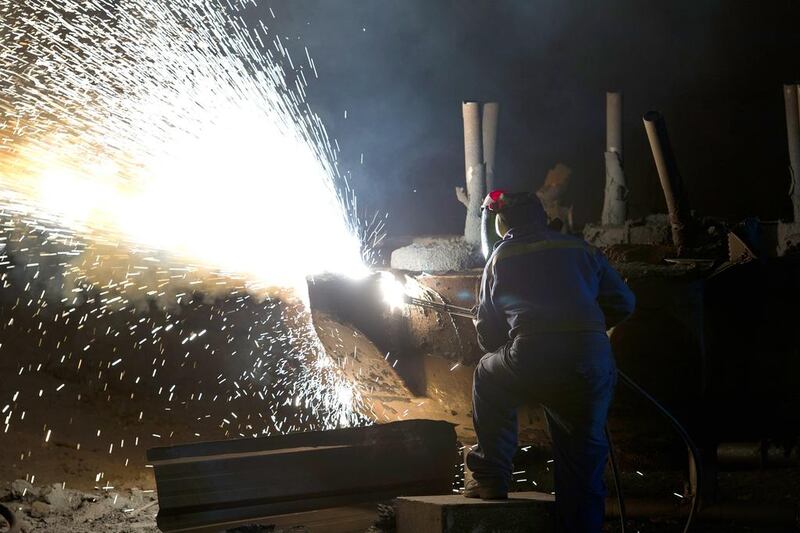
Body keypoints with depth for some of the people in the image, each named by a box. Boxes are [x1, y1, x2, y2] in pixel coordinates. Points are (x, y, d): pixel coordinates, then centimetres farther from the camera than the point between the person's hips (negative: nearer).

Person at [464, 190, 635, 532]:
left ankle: (492, 477, 25)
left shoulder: (501, 257, 17)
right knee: (583, 458, 15)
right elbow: (623, 303, 19)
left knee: (488, 376, 29)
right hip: (593, 362, 2)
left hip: (531, 363, -2)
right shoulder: (580, 249, 20)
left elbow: (487, 334, 19)